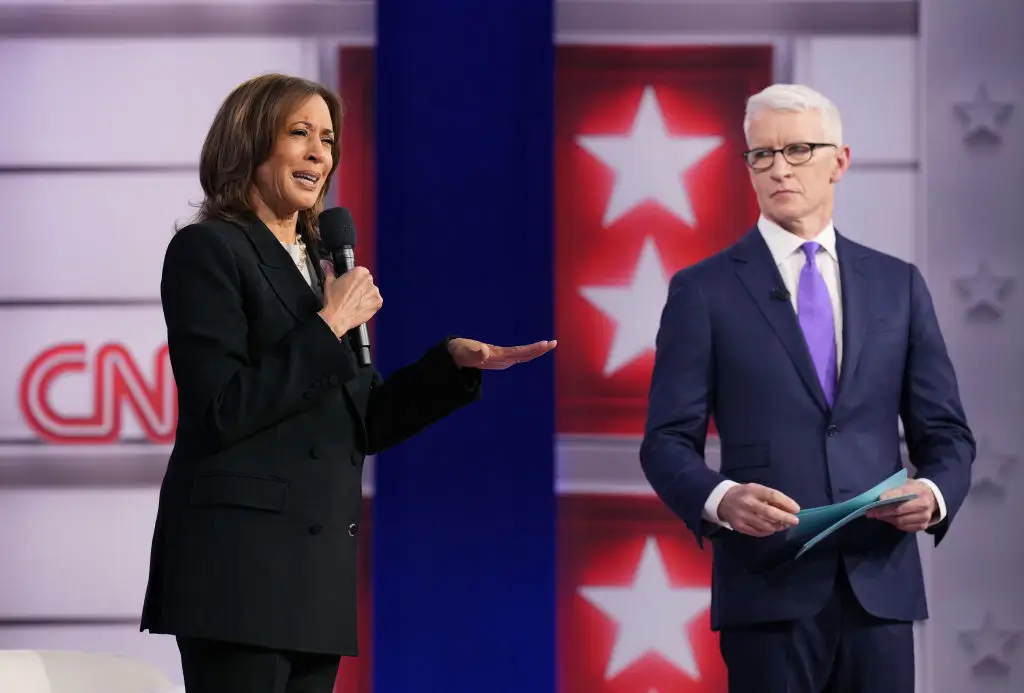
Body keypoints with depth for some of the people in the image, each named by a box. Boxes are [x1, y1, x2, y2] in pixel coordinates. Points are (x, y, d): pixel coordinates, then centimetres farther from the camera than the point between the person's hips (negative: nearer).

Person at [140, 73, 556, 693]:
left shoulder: (319, 264, 19)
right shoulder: (208, 250, -4)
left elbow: (364, 422, 20)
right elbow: (221, 410, -15)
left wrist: (454, 361, 8)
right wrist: (329, 326, -12)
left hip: (318, 569, 7)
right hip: (239, 561, -7)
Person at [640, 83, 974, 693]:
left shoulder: (898, 284, 12)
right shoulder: (703, 291, 4)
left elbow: (945, 431, 13)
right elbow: (668, 441, 0)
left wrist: (934, 494, -10)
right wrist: (721, 500, -21)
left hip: (881, 586, 3)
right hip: (769, 591, -2)